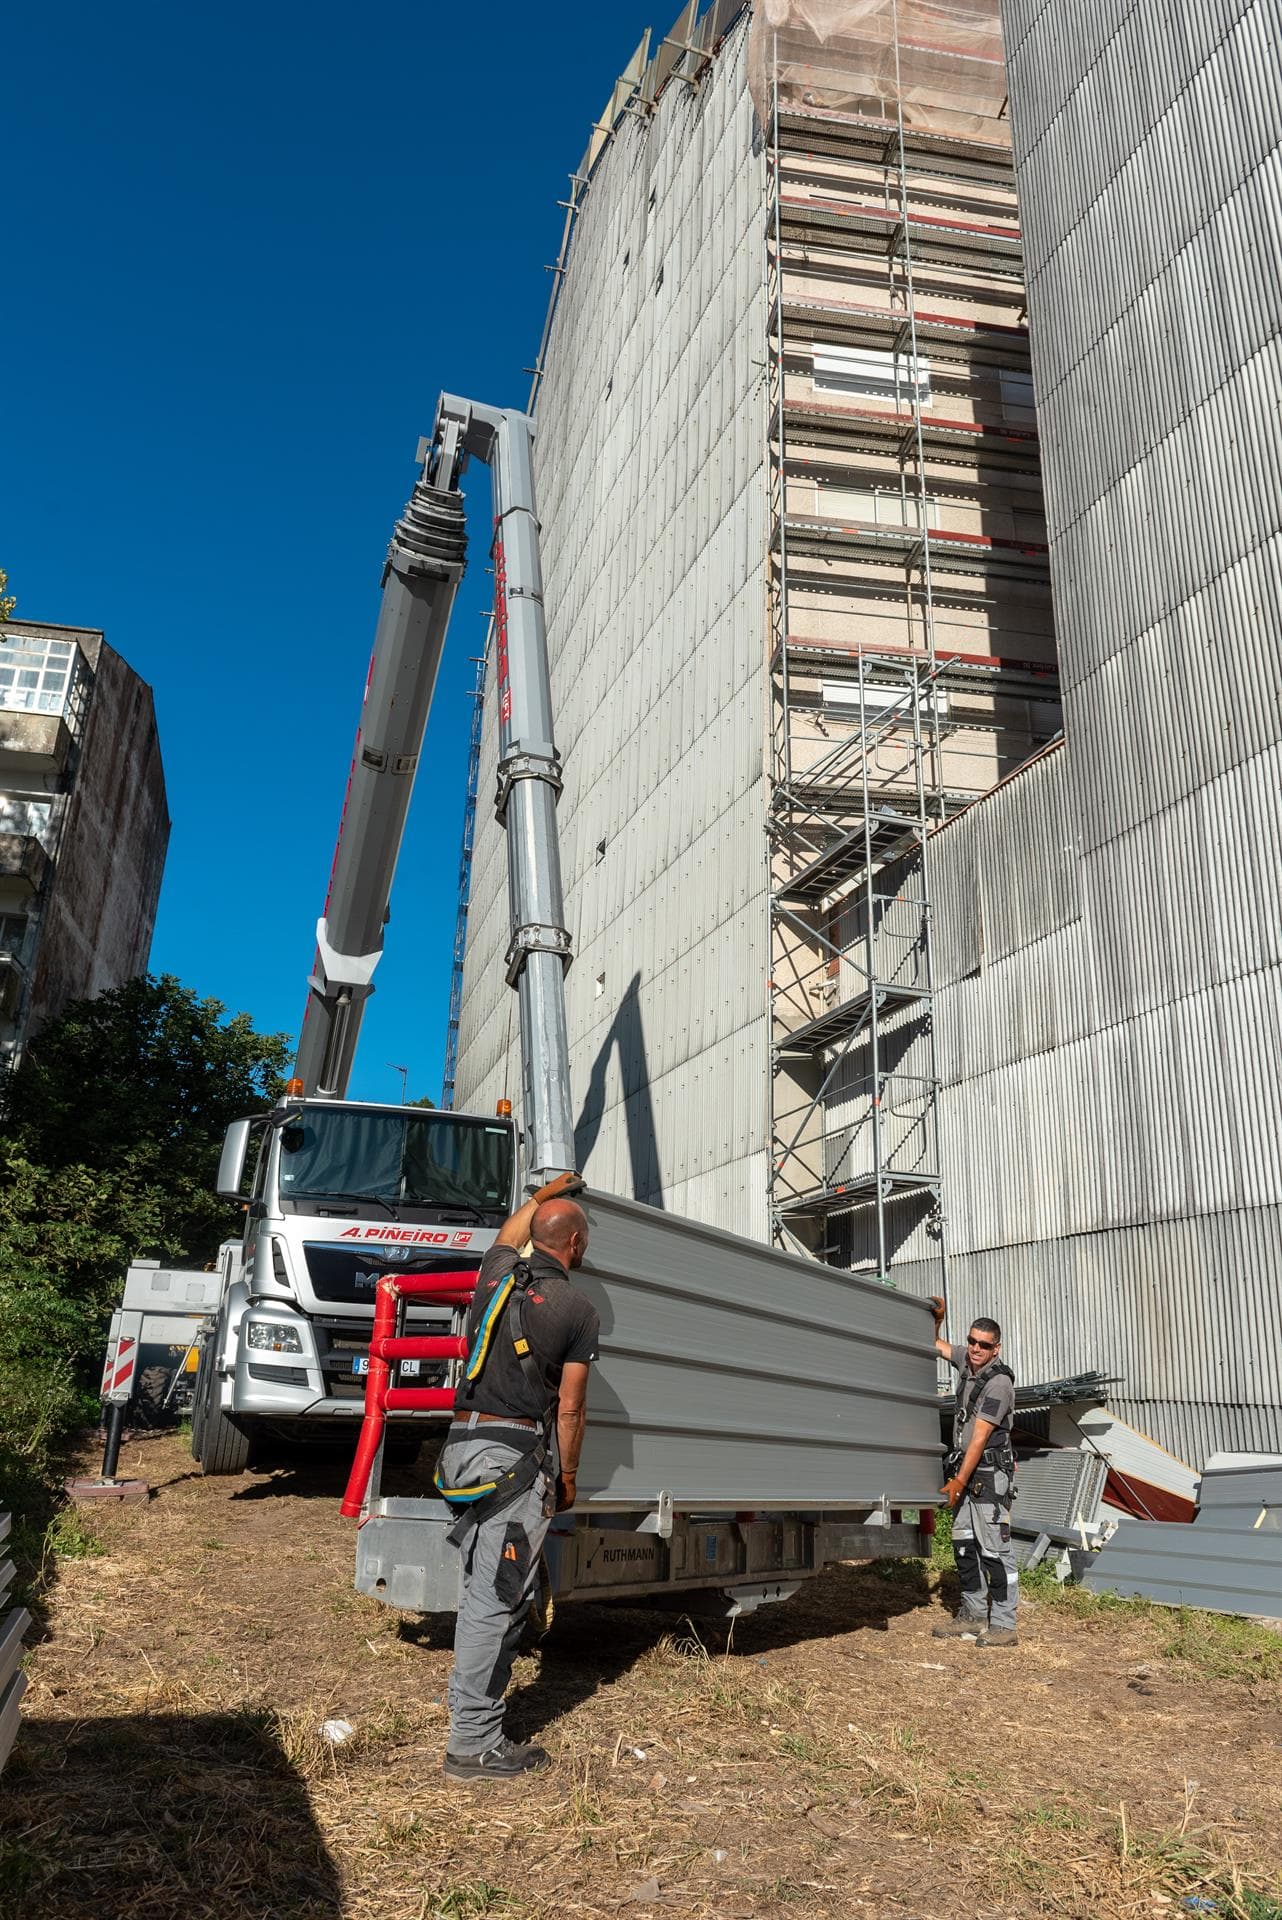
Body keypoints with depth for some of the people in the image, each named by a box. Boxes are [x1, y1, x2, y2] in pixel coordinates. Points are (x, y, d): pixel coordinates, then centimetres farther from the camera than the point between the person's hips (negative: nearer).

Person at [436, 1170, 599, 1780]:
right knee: (495, 1598, -1)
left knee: (488, 1589, 17)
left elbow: (507, 1237, 35)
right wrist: (568, 1476, 11)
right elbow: (569, 1408, -2)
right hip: (516, 1454, -7)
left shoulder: (495, 1273, 9)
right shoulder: (578, 1310, -6)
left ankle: (472, 1712, 25)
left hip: (462, 1444, 7)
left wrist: (542, 1195, 50)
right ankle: (473, 1743, 6)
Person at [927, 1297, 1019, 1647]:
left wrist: (959, 1481, -18)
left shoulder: (999, 1383, -18)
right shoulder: (966, 1360, 5)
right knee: (964, 1546, 11)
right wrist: (936, 1319, 6)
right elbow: (936, 1345, 25)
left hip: (989, 1476, -9)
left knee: (994, 1549, -7)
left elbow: (979, 1437, -19)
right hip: (964, 1470, 9)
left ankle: (1003, 1626, -2)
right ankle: (973, 1617, 20)